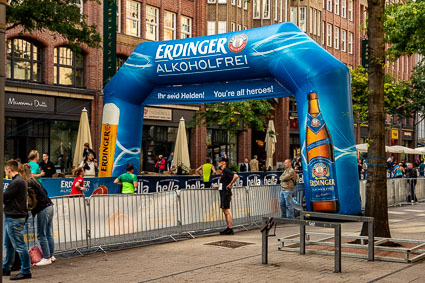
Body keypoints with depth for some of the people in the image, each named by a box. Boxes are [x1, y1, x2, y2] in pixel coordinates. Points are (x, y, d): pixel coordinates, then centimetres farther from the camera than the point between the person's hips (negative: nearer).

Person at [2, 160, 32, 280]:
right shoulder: (20, 181, 16)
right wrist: (4, 199, -1)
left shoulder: (16, 182, -17)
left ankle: (26, 271, 0)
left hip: (14, 218, -11)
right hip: (11, 217, 11)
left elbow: (4, 198, -17)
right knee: (8, 245, 18)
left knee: (19, 245, -5)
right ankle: (6, 269, 29)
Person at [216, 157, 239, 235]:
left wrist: (230, 184, -20)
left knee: (227, 211, -9)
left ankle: (230, 229, -8)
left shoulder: (226, 170, -14)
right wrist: (218, 186, 27)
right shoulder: (223, 171, 16)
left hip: (226, 193, -10)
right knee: (225, 211, 13)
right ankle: (228, 228, 18)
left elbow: (236, 176, -27)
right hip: (223, 193, 10)